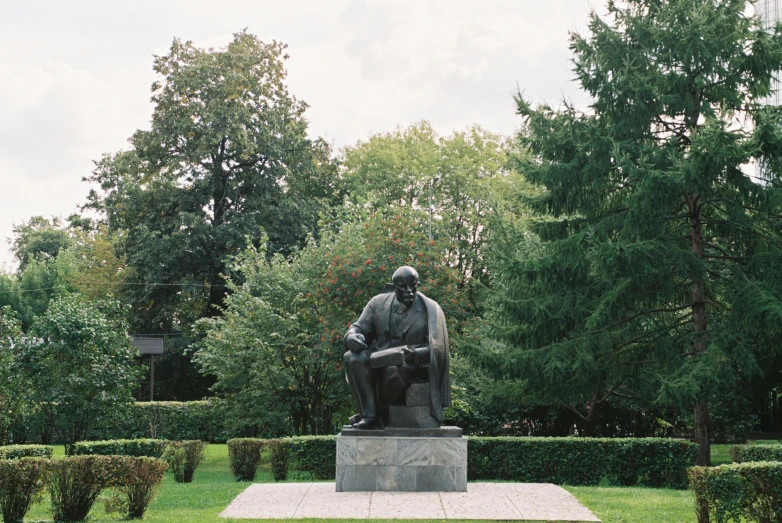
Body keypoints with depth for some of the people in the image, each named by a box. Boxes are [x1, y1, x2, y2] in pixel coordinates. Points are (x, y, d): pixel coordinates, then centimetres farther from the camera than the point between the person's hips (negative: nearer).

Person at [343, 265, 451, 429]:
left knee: (394, 370, -38)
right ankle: (369, 415, -26)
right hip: (379, 359, 4)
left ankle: (382, 413, -11)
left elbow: (435, 348, -9)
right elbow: (359, 327, 7)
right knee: (352, 358, -25)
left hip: (413, 364, -4)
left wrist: (415, 354, -32)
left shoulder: (430, 309, -5)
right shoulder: (378, 303, 5)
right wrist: (352, 336, -20)